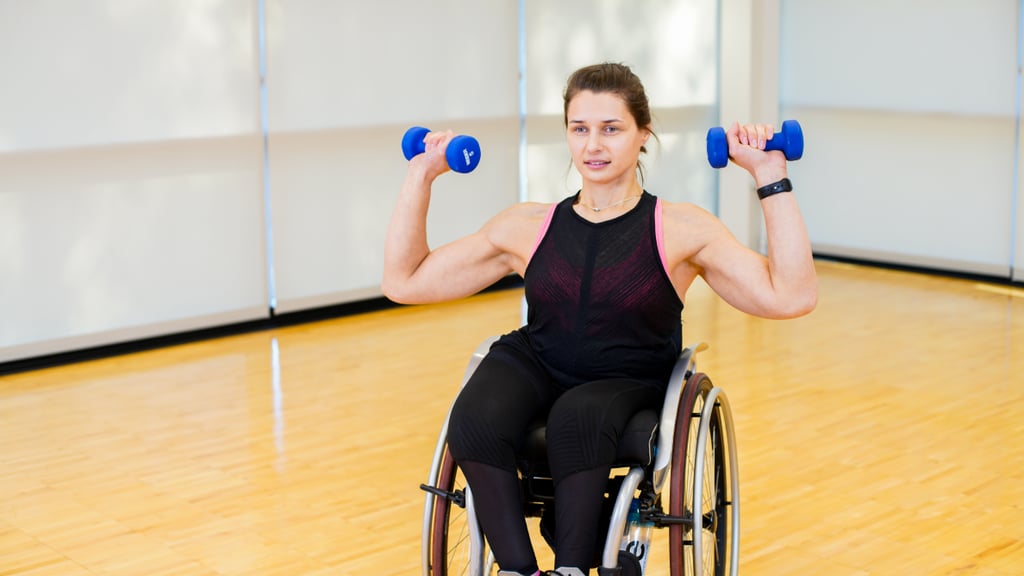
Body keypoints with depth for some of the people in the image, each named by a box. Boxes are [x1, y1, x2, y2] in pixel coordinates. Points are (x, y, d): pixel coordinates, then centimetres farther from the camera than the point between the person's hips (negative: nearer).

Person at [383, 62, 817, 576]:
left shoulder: (681, 230, -4)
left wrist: (770, 175, -16)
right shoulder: (528, 228, 3)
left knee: (579, 415, -37)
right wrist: (421, 175, 3)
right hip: (536, 369, 2)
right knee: (474, 421, -32)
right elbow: (404, 281, 8)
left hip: (629, 385, -2)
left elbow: (791, 296, -16)